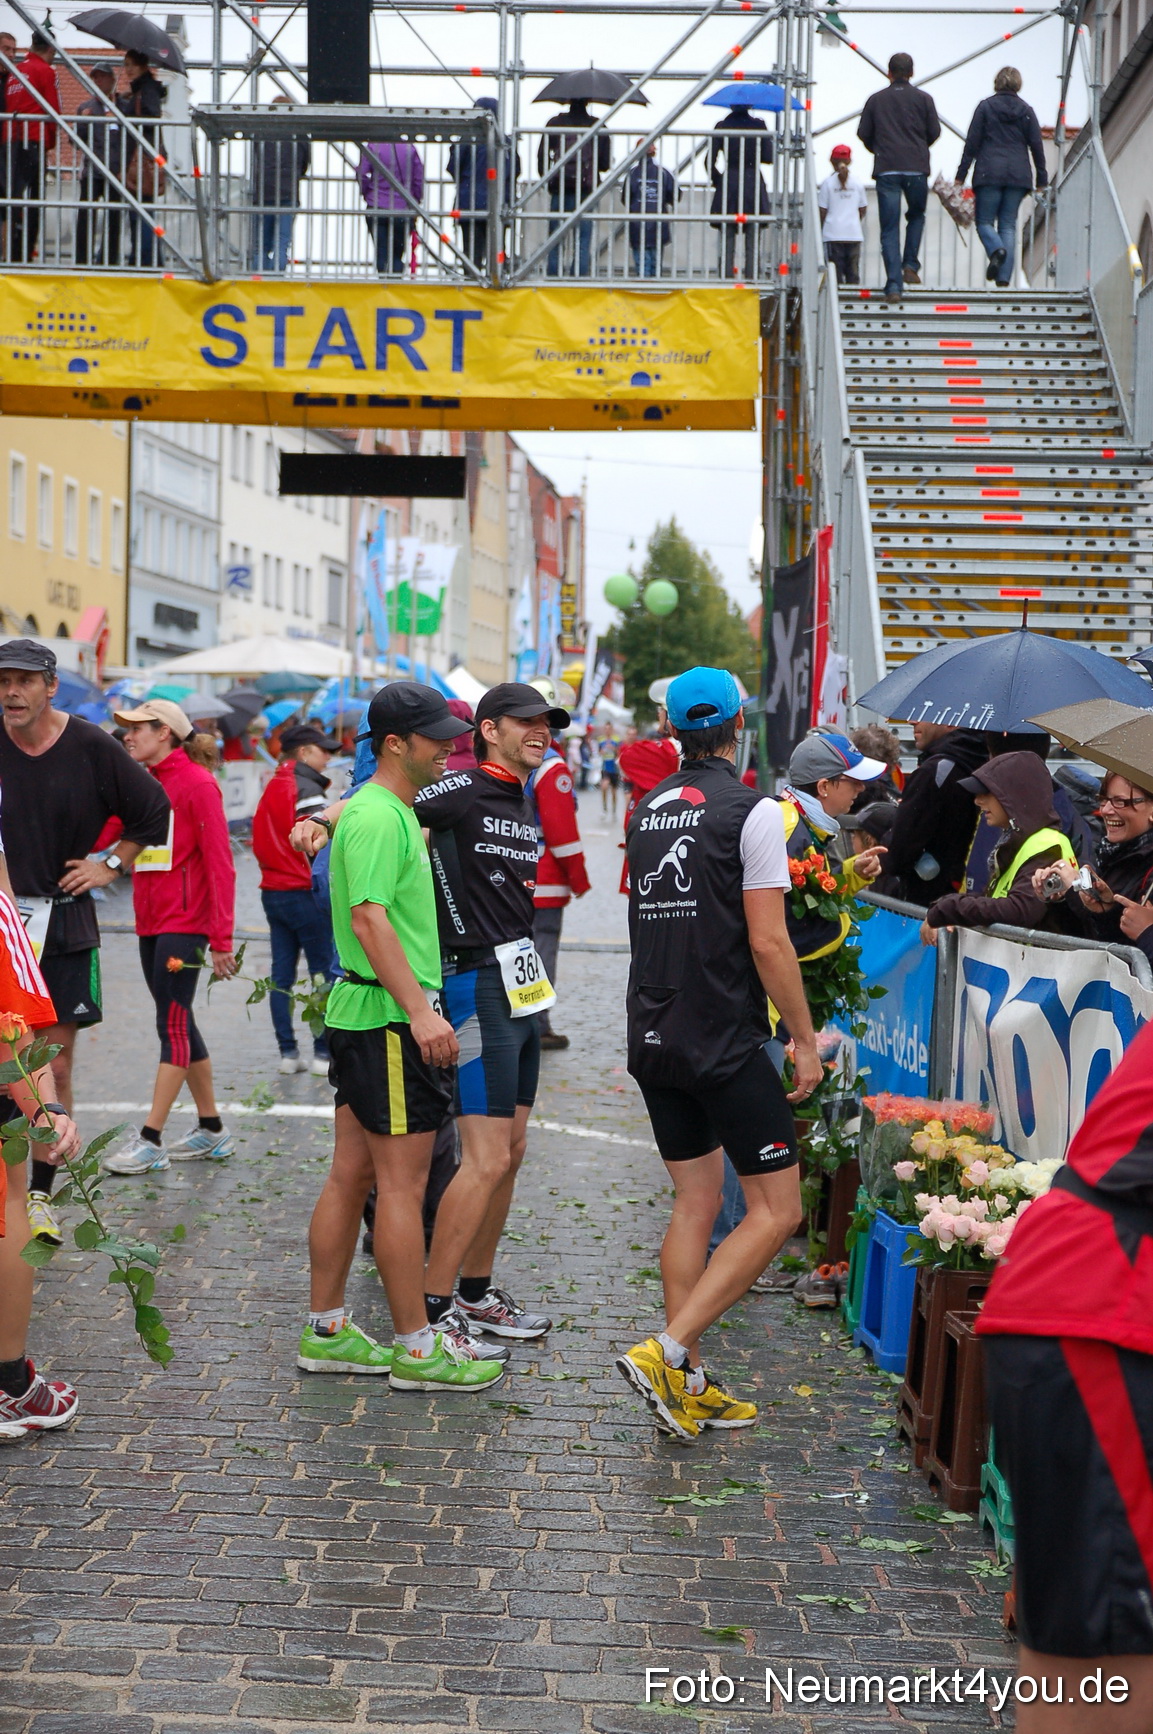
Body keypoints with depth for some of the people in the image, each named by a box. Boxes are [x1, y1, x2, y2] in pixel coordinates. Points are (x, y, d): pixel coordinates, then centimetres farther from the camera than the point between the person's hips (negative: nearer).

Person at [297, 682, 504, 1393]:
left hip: (364, 1013, 11)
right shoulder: (378, 817, -16)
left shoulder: (395, 811, 18)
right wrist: (420, 1009, -29)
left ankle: (326, 1332, 19)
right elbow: (369, 916, -25)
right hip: (388, 1019, -11)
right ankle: (418, 1348, 1)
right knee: (403, 1182, -5)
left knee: (352, 1174, 13)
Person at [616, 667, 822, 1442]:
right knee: (776, 1209, 0)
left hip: (653, 1037, 7)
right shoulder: (752, 811, -11)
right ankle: (669, 1350, -11)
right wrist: (805, 1039, -6)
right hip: (724, 1042, -7)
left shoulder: (648, 811, 10)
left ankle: (688, 1386, 14)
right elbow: (768, 943, -14)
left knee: (695, 1204, 13)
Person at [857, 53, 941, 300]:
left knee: (889, 229, -1)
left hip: (886, 169, 0)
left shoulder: (876, 99, 7)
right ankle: (910, 265, 8)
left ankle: (894, 285, -10)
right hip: (917, 168, 0)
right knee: (916, 216, 24)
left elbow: (863, 133, 6)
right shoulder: (923, 99, 5)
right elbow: (934, 132, 4)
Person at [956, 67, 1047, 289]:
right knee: (1008, 225, 6)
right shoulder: (1026, 111, 8)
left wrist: (961, 176, 2)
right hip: (1018, 176, 3)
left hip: (989, 173, -2)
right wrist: (1042, 179, 16)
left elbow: (972, 143, -1)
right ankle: (1004, 278, -3)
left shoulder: (985, 107, 1)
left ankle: (996, 249, -28)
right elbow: (1037, 146, 9)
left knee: (984, 221, 6)